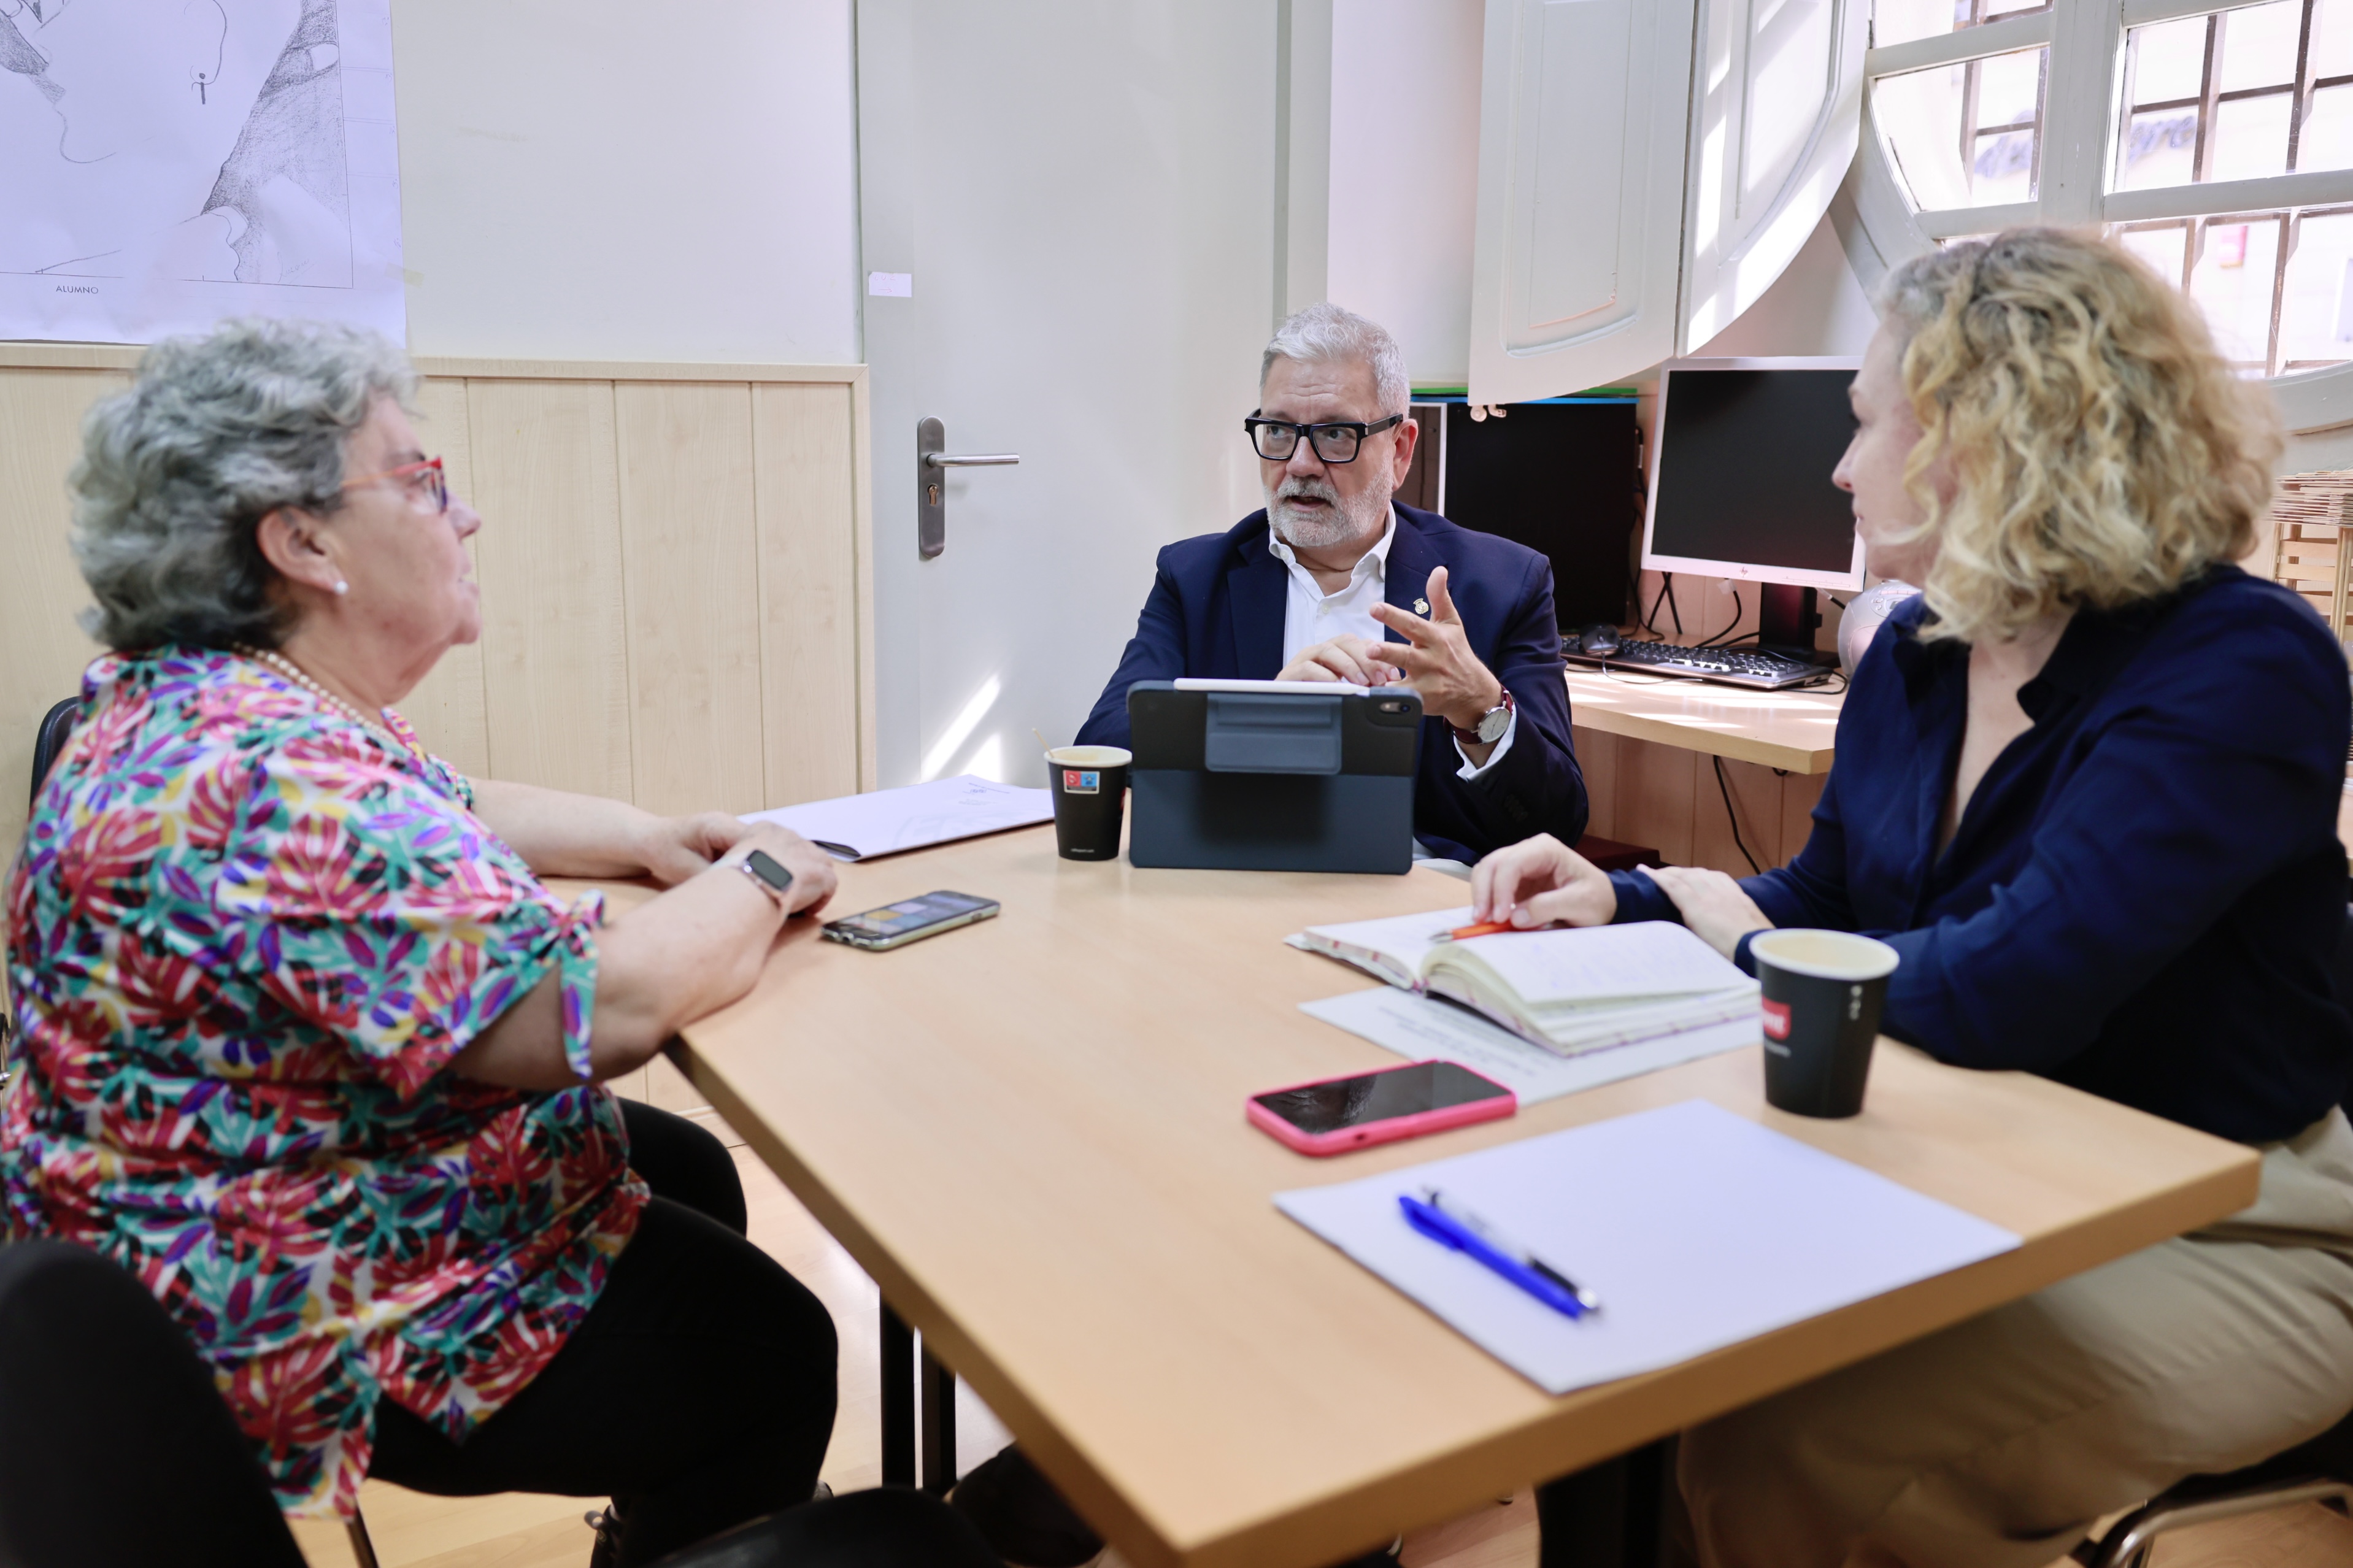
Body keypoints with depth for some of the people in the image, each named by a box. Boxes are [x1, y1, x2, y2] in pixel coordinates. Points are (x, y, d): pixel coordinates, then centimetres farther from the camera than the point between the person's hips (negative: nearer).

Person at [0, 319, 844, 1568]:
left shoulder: (187, 703, 3)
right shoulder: (275, 779, -32)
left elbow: (437, 815, 16)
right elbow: (593, 1009, -37)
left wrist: (641, 837, 1)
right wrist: (757, 884, -18)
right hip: (295, 1327, -11)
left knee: (695, 1177, 22)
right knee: (771, 1350, 1)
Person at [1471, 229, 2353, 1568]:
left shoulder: (2240, 668, -19)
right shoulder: (1914, 657, 4)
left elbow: (2005, 992, -30)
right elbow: (1826, 902, 15)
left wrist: (1752, 945, -12)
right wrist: (1620, 903, -3)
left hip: (2215, 1238, -6)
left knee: (1781, 1452, -25)